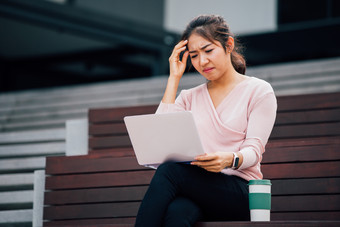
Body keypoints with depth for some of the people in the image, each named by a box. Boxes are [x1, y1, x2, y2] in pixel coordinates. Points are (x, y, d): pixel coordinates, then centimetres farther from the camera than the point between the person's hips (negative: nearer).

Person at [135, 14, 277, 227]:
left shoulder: (259, 91, 10)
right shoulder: (189, 98, 22)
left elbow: (254, 150, -3)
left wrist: (230, 160, -27)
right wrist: (174, 78, 9)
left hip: (239, 191, -3)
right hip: (196, 191, 3)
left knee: (169, 171, -32)